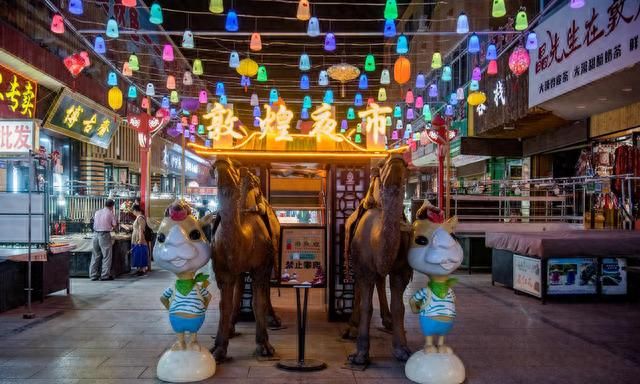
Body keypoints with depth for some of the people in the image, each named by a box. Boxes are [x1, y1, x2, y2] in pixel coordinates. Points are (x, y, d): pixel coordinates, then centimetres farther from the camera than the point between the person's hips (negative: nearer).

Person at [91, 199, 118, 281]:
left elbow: (95, 222, 12)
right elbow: (114, 225, -2)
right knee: (106, 256, 2)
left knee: (95, 255, 11)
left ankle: (93, 275, 14)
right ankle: (105, 275, 3)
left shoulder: (97, 212, 12)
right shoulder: (110, 213, -3)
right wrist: (111, 228, 19)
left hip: (96, 234, 5)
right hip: (105, 235, -5)